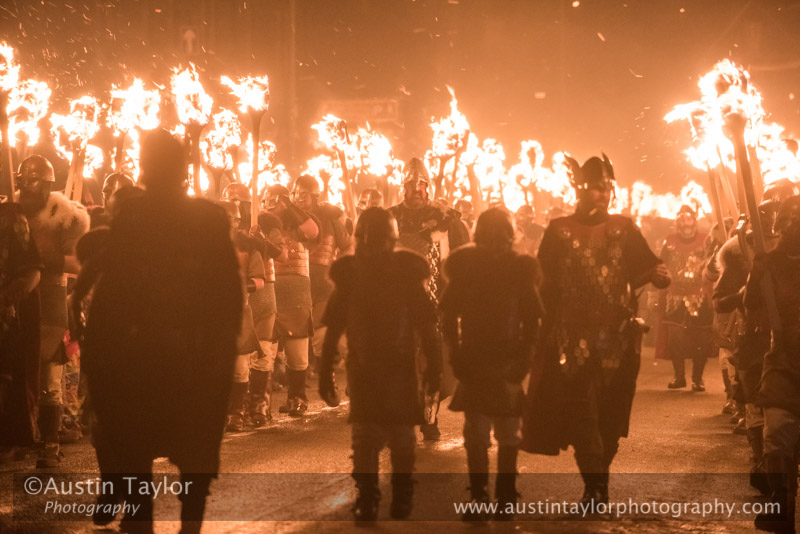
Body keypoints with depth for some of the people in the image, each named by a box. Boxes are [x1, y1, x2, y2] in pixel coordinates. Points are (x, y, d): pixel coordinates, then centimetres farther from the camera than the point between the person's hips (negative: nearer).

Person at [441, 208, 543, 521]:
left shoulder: (520, 270, 1)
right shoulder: (464, 268, 2)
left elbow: (532, 321, 4)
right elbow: (449, 316, 7)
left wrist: (523, 360, -5)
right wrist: (458, 354, -2)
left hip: (508, 366, 0)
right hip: (474, 364, 0)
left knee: (509, 436, 4)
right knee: (476, 435, -1)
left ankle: (505, 499, 13)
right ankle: (478, 499, 5)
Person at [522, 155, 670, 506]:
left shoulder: (624, 229, 11)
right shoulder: (559, 231, 6)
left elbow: (645, 266, 5)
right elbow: (545, 281, 1)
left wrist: (658, 275, -17)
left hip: (617, 336, 2)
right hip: (573, 338, -2)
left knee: (611, 410, 5)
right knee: (580, 407, -10)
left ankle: (597, 481, 19)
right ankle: (595, 484, -10)